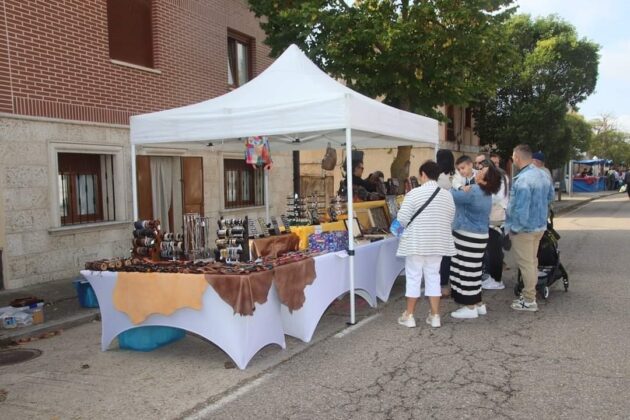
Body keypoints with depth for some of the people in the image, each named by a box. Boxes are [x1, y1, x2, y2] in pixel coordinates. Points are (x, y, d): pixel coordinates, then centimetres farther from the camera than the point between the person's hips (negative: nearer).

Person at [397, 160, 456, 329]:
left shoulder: (414, 193, -12)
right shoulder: (447, 195, 3)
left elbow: (402, 218, -13)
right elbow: (450, 220, 9)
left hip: (416, 242, -4)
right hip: (438, 243, 4)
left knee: (414, 277, 4)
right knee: (433, 277, 13)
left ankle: (409, 316, 12)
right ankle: (435, 316, 15)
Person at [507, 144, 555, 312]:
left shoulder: (522, 180, -26)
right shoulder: (542, 175, 6)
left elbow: (520, 209, -28)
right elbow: (550, 196, 20)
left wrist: (514, 228, -17)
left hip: (524, 228, -9)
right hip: (539, 225, 9)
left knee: (526, 263, 0)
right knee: (532, 261, 19)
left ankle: (529, 301, 8)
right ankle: (530, 293, 31)